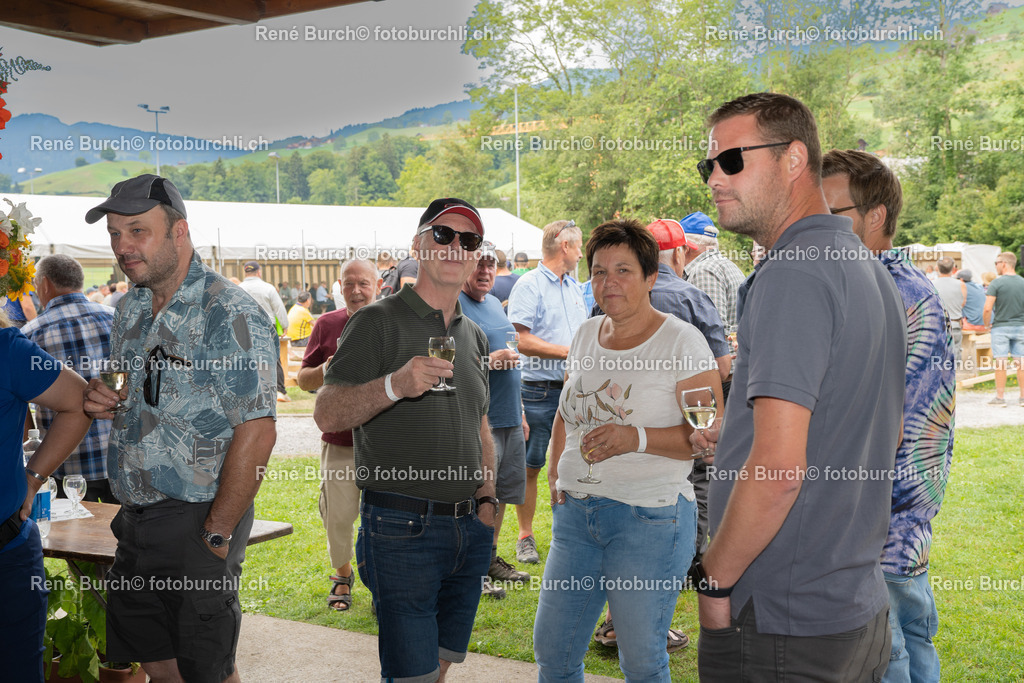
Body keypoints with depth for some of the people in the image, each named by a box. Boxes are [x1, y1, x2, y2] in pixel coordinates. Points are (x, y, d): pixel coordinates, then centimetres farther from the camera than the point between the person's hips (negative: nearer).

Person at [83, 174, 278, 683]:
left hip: (195, 522, -8)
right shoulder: (131, 307, 10)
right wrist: (101, 399, 0)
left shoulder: (230, 314, -17)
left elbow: (257, 431, -21)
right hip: (135, 519, 8)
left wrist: (218, 532, -18)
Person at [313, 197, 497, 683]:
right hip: (402, 529, -6)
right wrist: (394, 385, -32)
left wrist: (486, 499, 12)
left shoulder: (474, 336, 15)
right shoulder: (378, 321, -6)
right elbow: (326, 414, -16)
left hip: (469, 528, 6)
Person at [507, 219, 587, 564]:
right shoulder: (529, 285, -8)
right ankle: (526, 537, 14)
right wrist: (567, 352, -16)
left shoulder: (575, 287, 16)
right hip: (539, 391, -6)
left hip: (574, 390, 7)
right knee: (530, 466, 3)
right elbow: (520, 340, -16)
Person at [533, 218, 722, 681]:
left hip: (651, 518, -6)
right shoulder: (586, 334, 10)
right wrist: (556, 475, 12)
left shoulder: (681, 341, -8)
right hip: (576, 511, 6)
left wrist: (637, 438, -25)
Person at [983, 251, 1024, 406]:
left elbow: (987, 308, -15)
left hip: (1001, 327, -4)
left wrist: (987, 324, 1)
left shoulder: (996, 283, -10)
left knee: (1000, 362, -1)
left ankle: (1000, 397, 2)